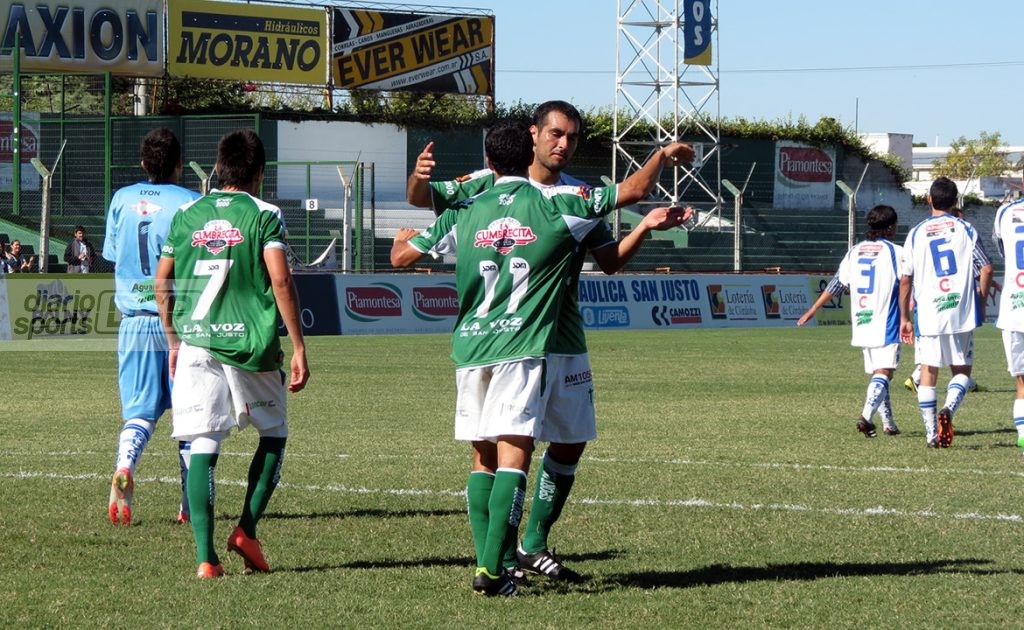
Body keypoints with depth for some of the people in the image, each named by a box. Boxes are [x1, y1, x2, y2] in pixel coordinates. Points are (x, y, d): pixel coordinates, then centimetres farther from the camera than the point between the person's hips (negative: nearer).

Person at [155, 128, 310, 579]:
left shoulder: (187, 215, 11)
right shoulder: (263, 215, -1)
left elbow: (162, 282, 14)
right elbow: (280, 280, -10)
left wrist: (173, 340, 25)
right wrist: (298, 347, -7)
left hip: (196, 341, 3)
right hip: (250, 341, -3)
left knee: (202, 448, 1)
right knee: (273, 435, 17)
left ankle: (205, 556, -7)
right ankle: (247, 528, 3)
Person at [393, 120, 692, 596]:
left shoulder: (464, 213, 8)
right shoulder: (554, 203, 1)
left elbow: (401, 257, 14)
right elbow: (634, 190, 7)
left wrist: (404, 237, 38)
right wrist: (665, 154, 25)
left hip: (469, 346, 4)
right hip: (521, 347, -4)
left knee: (483, 457, 13)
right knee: (513, 455, -9)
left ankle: (485, 563, 5)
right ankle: (492, 568, -20)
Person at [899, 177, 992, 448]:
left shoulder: (916, 234, 4)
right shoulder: (965, 230, 2)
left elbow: (905, 280, 4)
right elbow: (987, 268, -2)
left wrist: (904, 318, 12)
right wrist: (981, 304, 12)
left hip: (927, 314, 0)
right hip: (962, 314, 0)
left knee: (928, 373, 8)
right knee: (961, 370, 11)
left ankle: (932, 434, 2)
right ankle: (948, 409, -18)